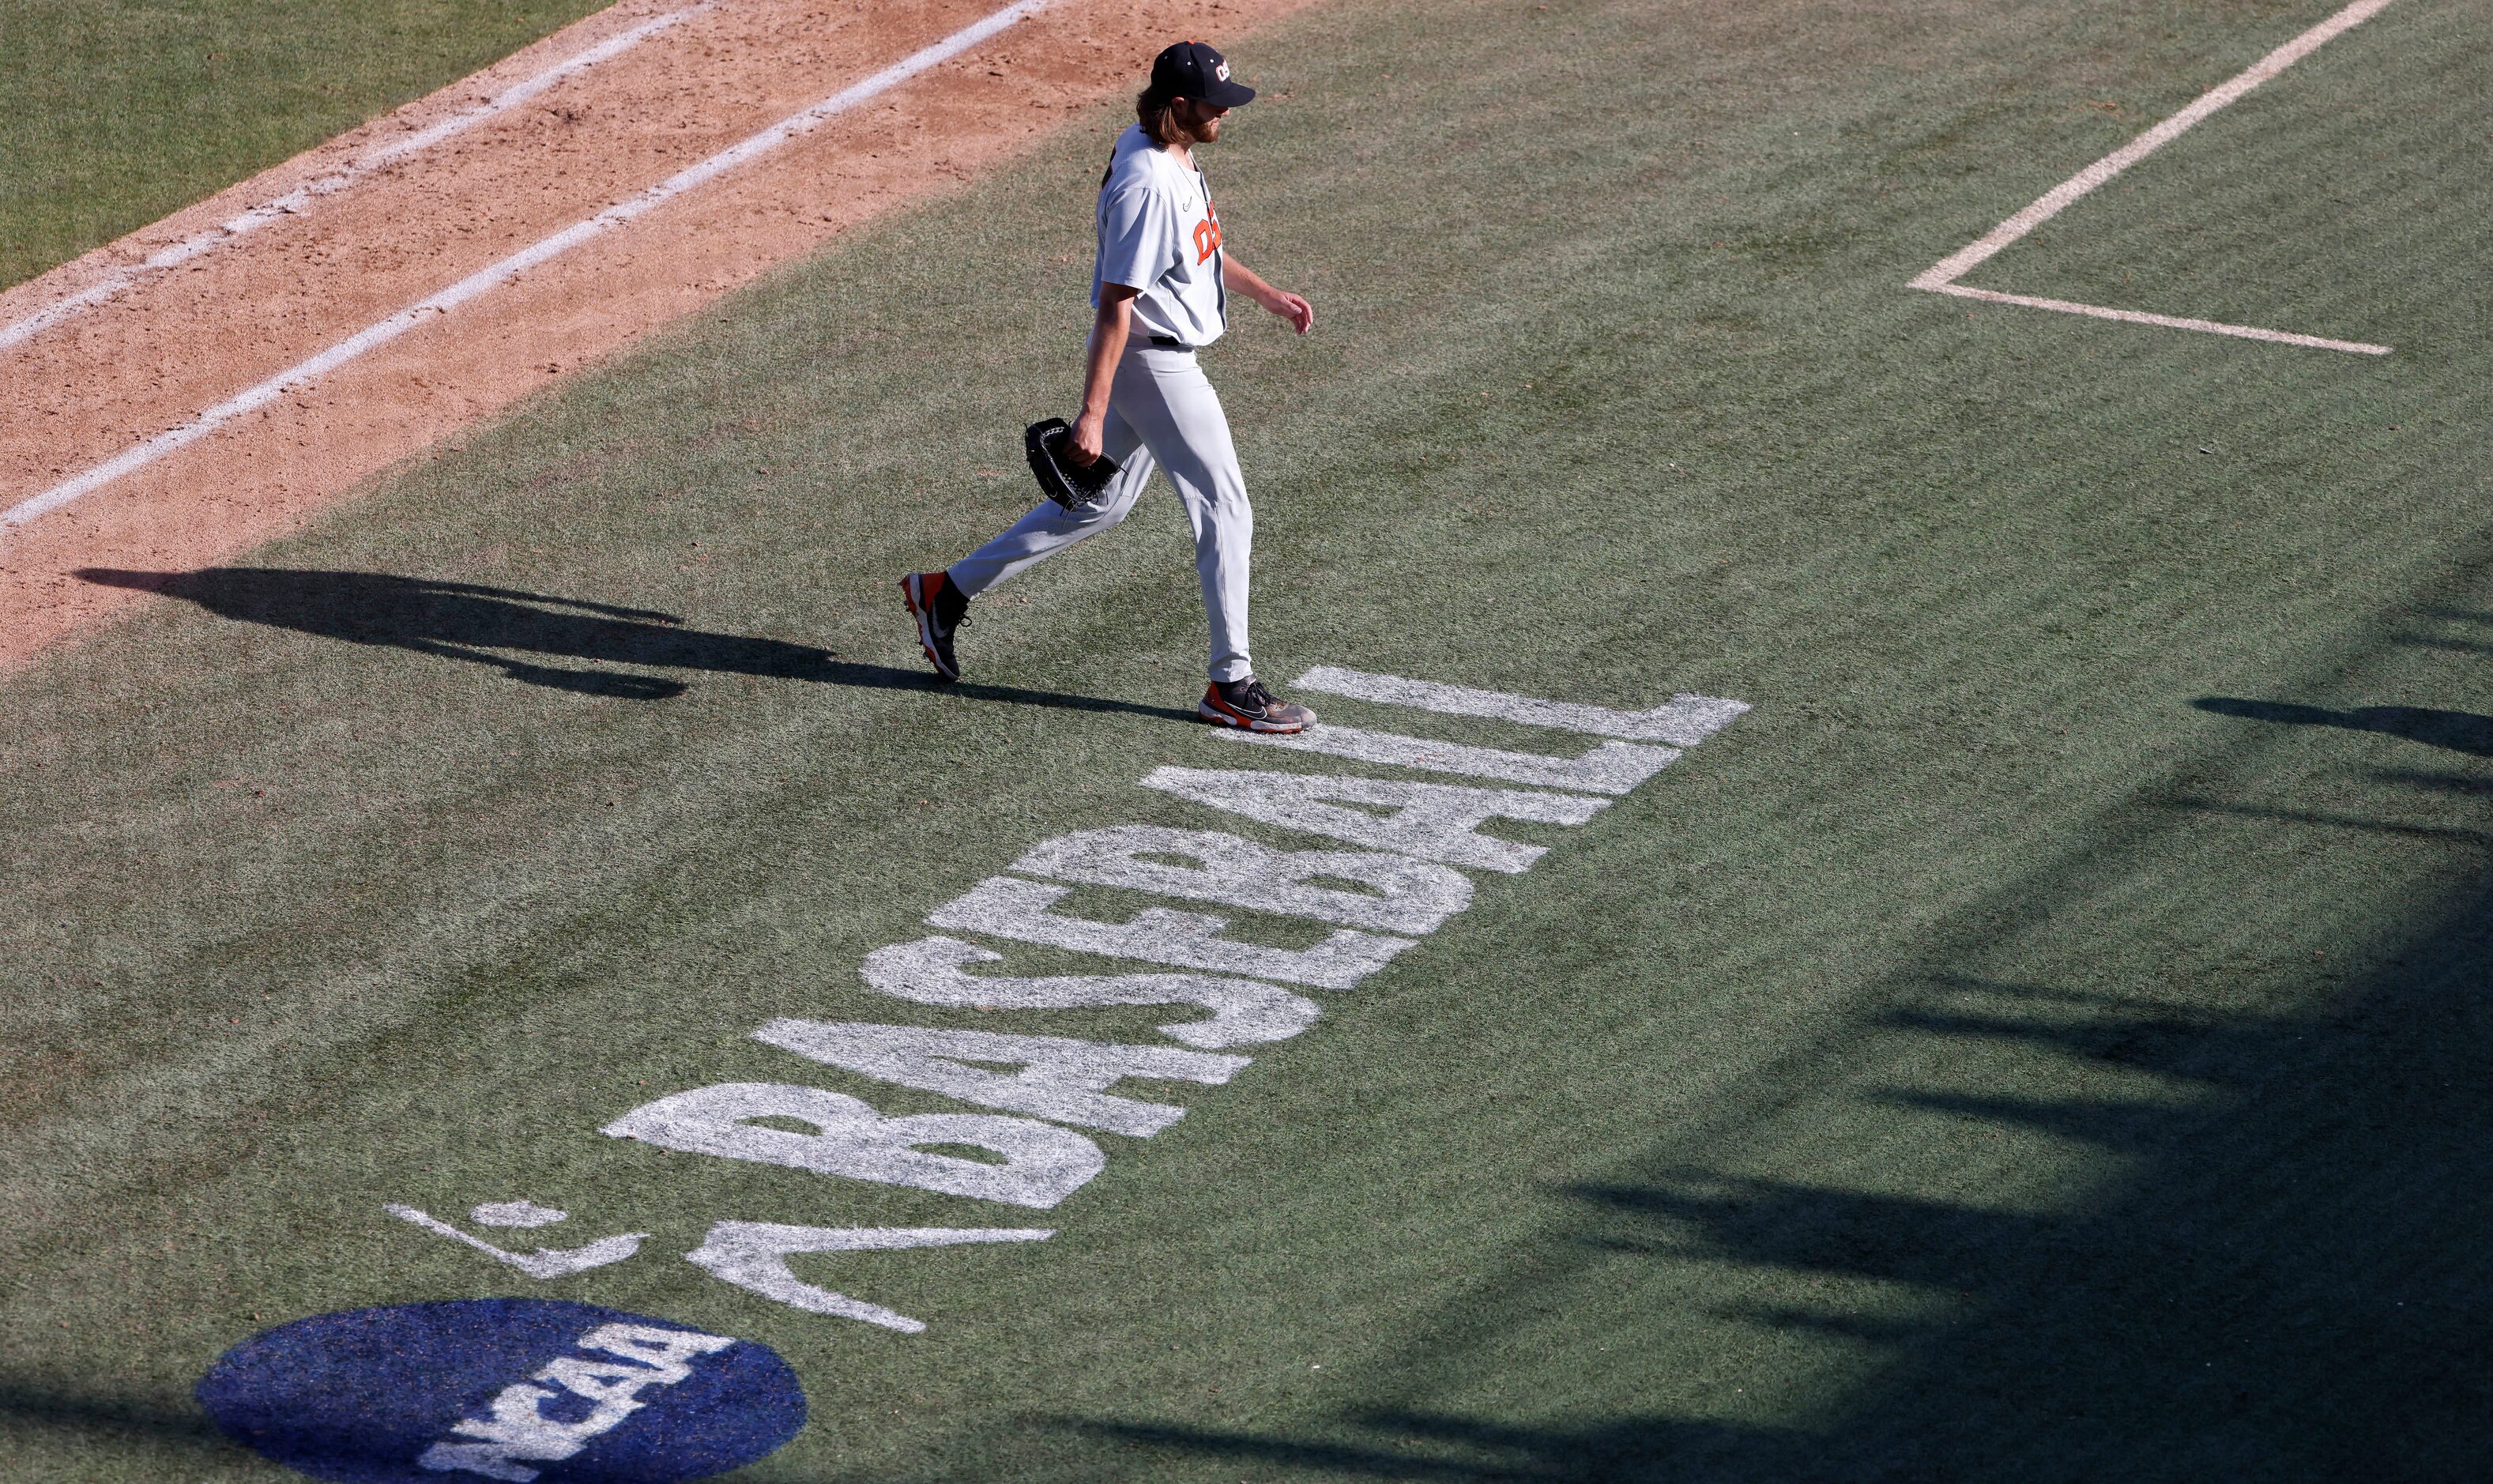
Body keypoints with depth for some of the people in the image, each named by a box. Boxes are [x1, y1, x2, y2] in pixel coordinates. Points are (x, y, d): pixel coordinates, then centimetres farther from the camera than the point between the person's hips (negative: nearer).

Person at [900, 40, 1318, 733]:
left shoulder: (1172, 155, 5)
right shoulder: (1146, 184, -26)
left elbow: (1203, 250, 22)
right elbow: (1115, 304, -26)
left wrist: (1270, 296, 18)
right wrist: (1091, 412, -25)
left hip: (1157, 358, 10)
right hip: (1153, 362, -10)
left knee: (1103, 503, 20)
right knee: (1226, 512, -4)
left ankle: (949, 591, 27)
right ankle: (1231, 683, 3)